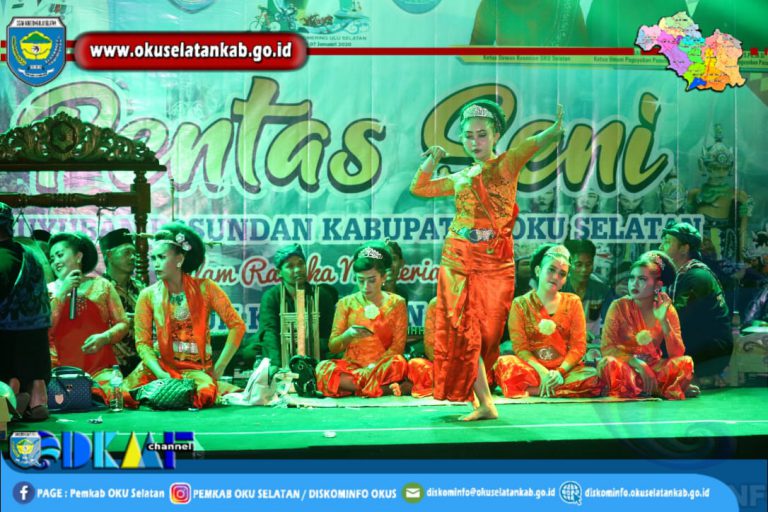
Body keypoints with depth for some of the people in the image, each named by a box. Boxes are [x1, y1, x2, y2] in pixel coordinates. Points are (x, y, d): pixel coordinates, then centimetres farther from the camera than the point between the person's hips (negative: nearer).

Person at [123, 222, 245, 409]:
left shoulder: (204, 288, 0)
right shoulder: (148, 296, 4)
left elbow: (237, 325, -2)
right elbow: (142, 342, -1)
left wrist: (218, 369, -7)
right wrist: (160, 374, -18)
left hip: (196, 369, -1)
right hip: (159, 367, 2)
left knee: (205, 391, -36)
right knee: (126, 392, -28)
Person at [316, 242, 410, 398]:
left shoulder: (396, 303, 7)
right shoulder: (346, 303, 8)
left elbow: (398, 346, -1)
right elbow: (332, 347, 4)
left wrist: (374, 366, -18)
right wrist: (347, 335, -18)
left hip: (381, 367, -2)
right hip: (351, 366, 2)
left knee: (398, 363, -36)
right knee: (323, 369, -32)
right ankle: (386, 388, -29)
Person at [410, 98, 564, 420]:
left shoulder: (505, 165, 3)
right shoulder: (459, 179, 17)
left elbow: (530, 146, -20)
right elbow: (418, 188, 29)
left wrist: (553, 132, -38)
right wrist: (431, 161, 14)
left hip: (494, 264, -4)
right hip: (457, 261, 4)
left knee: (485, 332, -1)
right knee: (464, 332, -4)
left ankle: (478, 395, 13)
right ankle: (485, 403, -1)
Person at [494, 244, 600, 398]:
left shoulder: (572, 302, 11)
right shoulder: (520, 304, 5)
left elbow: (578, 346, 4)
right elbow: (520, 348, -3)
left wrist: (560, 372, -13)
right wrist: (542, 372, -19)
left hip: (565, 369, 2)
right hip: (532, 370, -2)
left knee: (593, 377, -30)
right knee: (504, 363, -32)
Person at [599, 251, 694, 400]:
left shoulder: (667, 310, 0)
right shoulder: (619, 306, -6)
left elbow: (677, 354, -6)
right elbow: (607, 348, -11)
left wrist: (663, 321, -18)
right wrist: (637, 363, -23)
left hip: (653, 368, 1)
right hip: (626, 367, -1)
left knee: (685, 362, -23)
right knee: (609, 363, -34)